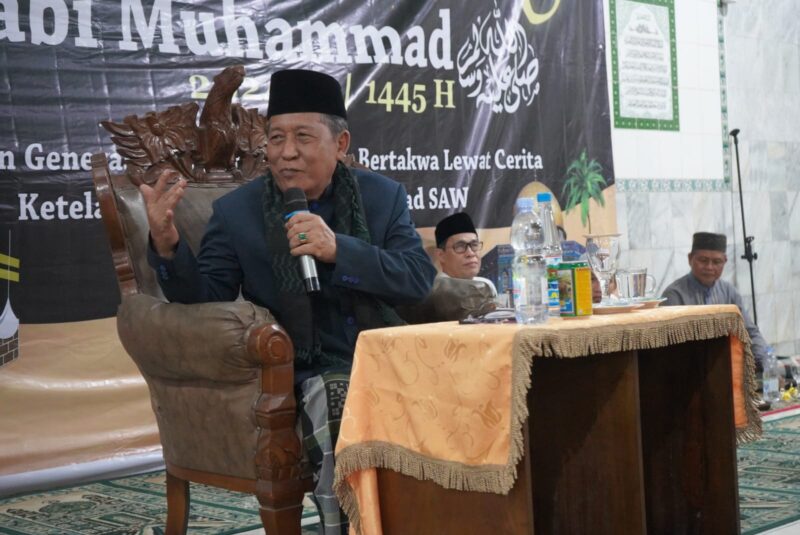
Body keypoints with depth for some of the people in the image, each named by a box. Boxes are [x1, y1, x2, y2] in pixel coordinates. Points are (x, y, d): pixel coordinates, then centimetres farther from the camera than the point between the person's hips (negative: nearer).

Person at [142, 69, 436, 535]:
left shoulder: (383, 195, 5)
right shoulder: (237, 211, 2)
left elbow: (420, 279, -4)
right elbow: (203, 300, 0)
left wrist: (339, 249, -19)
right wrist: (167, 245, -20)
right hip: (304, 373, -2)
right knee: (336, 405, -32)